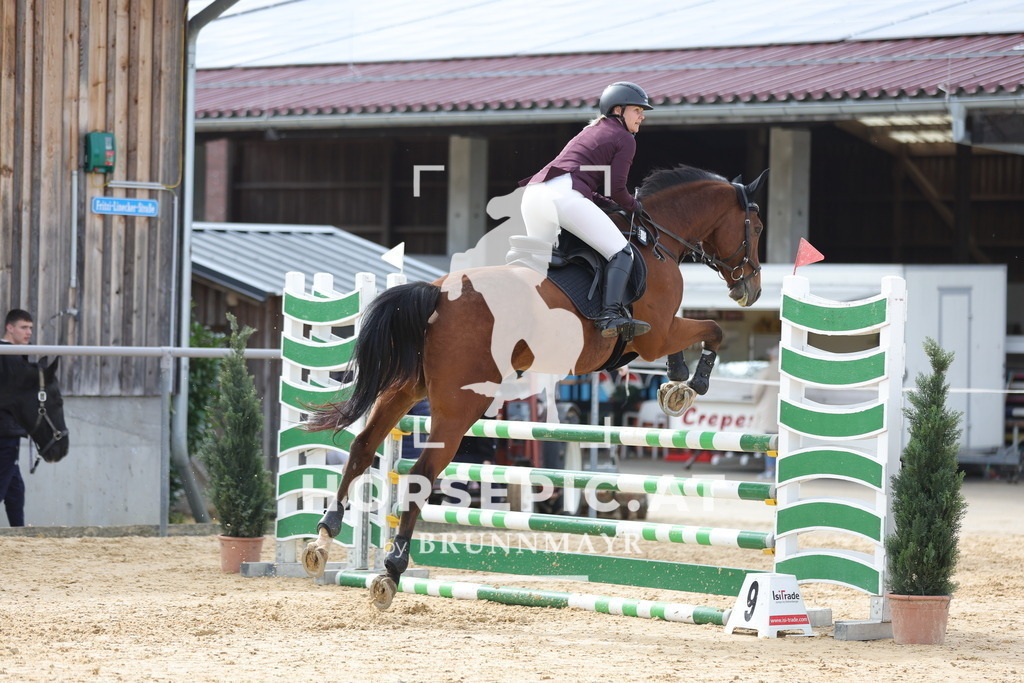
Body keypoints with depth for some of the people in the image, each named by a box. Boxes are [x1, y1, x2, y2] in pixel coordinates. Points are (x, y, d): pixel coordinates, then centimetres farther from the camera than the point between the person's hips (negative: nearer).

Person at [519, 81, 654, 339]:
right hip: (563, 194, -8)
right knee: (621, 252, -6)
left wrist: (611, 204, 30)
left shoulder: (591, 132, 35)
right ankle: (610, 315, -24)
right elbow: (616, 188, 2)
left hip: (533, 194, 8)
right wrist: (633, 207, 22)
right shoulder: (625, 139, 10)